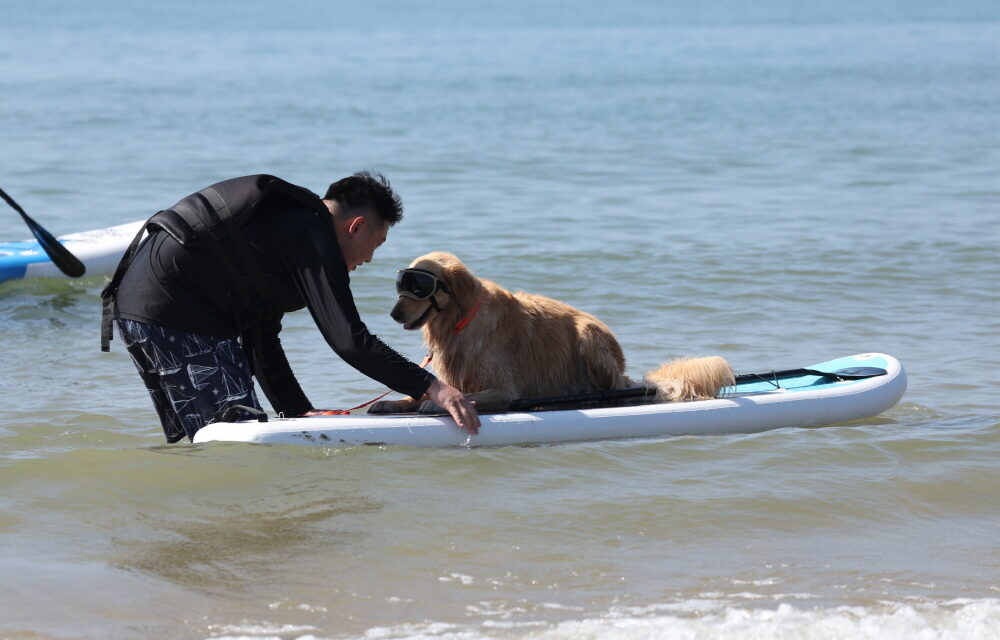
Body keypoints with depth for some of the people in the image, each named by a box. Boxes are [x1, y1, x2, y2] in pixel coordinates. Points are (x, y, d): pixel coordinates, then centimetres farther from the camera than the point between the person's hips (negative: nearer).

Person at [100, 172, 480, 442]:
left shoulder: (282, 223, 22)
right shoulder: (311, 239, -10)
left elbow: (260, 338, 23)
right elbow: (349, 340, -16)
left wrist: (299, 411, 20)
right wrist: (429, 386, -14)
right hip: (174, 316, -11)